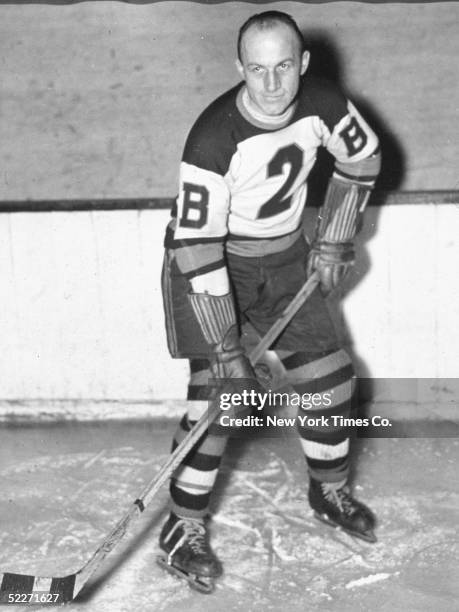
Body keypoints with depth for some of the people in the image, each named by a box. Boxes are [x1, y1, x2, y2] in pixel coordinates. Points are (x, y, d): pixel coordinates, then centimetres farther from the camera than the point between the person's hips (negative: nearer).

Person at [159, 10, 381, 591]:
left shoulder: (321, 104, -15)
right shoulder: (213, 138, -31)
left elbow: (362, 157, 7)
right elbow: (197, 248, -31)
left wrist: (333, 239, 5)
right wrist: (224, 346, -31)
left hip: (283, 256, 5)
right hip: (210, 263, -5)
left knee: (328, 376, 7)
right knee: (218, 392, -15)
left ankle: (330, 490, 30)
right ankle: (184, 526, 1)